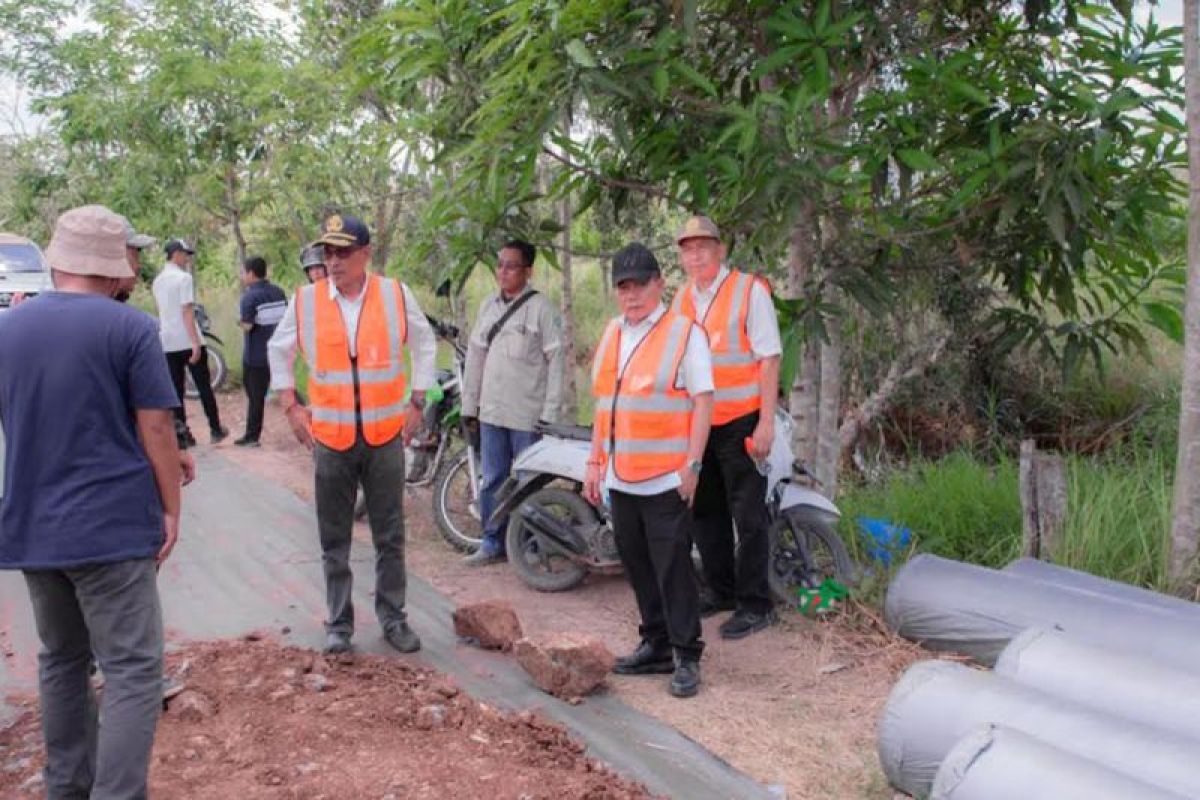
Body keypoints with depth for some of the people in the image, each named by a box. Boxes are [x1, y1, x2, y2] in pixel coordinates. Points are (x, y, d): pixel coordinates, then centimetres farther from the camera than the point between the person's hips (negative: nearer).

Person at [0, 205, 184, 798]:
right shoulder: (129, 328, -10)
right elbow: (155, 428, -11)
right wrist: (171, 508, -2)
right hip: (112, 523, -6)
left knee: (61, 660, 19)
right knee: (132, 669, -2)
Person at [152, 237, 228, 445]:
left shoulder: (157, 282, 12)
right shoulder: (183, 278, -11)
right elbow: (187, 312, -17)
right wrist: (196, 343, -19)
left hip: (168, 343, 6)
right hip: (188, 341, -6)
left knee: (176, 390, 6)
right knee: (204, 387, 4)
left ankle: (182, 434, 5)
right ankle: (215, 430, 10)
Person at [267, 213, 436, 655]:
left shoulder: (396, 294, -3)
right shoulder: (306, 299, -2)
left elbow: (425, 345, 10)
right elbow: (279, 350, 12)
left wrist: (416, 402, 5)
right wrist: (291, 406, 6)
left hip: (386, 435, 0)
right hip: (330, 436, 0)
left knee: (390, 536, 9)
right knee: (334, 540, 9)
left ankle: (393, 618, 23)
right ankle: (339, 623, 22)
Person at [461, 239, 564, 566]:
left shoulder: (541, 308, -7)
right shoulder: (488, 305, 11)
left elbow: (555, 361, -9)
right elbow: (475, 355, 14)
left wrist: (550, 414, -13)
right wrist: (469, 405, 12)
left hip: (527, 414, -6)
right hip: (492, 412, 6)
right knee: (492, 480, 12)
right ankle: (493, 542, 22)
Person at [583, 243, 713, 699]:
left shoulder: (684, 333, -7)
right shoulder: (612, 334, 14)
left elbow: (703, 402, -10)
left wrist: (692, 464, -16)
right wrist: (596, 462, 16)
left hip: (666, 479, -7)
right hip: (621, 477, 7)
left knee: (673, 568, -3)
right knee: (638, 566, 13)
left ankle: (686, 656, 7)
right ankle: (656, 646, 26)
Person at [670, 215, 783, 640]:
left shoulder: (749, 290, -8)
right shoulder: (681, 298, 11)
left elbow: (769, 358, -12)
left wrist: (767, 422, -17)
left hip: (740, 421, -7)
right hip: (696, 422, 7)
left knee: (748, 516, -2)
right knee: (706, 510, 16)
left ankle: (755, 604, 9)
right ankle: (720, 590, 31)